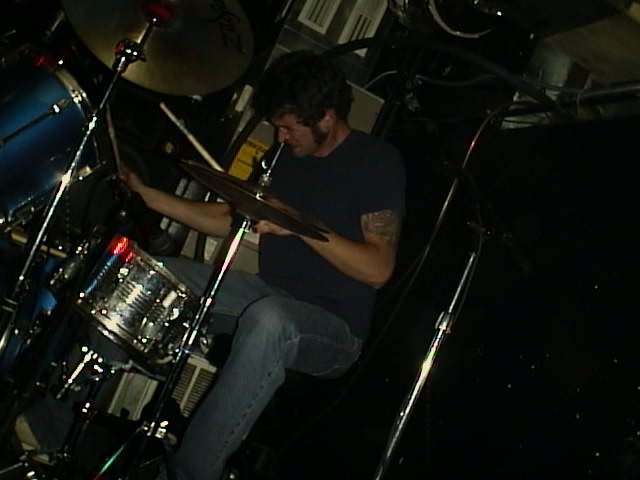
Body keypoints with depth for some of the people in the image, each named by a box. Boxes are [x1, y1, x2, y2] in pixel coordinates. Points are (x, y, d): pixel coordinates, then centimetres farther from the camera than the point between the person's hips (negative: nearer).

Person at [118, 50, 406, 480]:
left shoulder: (377, 162, -13)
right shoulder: (287, 155, 7)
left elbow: (379, 269, -20)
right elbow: (230, 218, 13)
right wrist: (148, 195, 4)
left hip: (334, 327, -7)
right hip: (270, 295, 7)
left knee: (269, 320, -41)